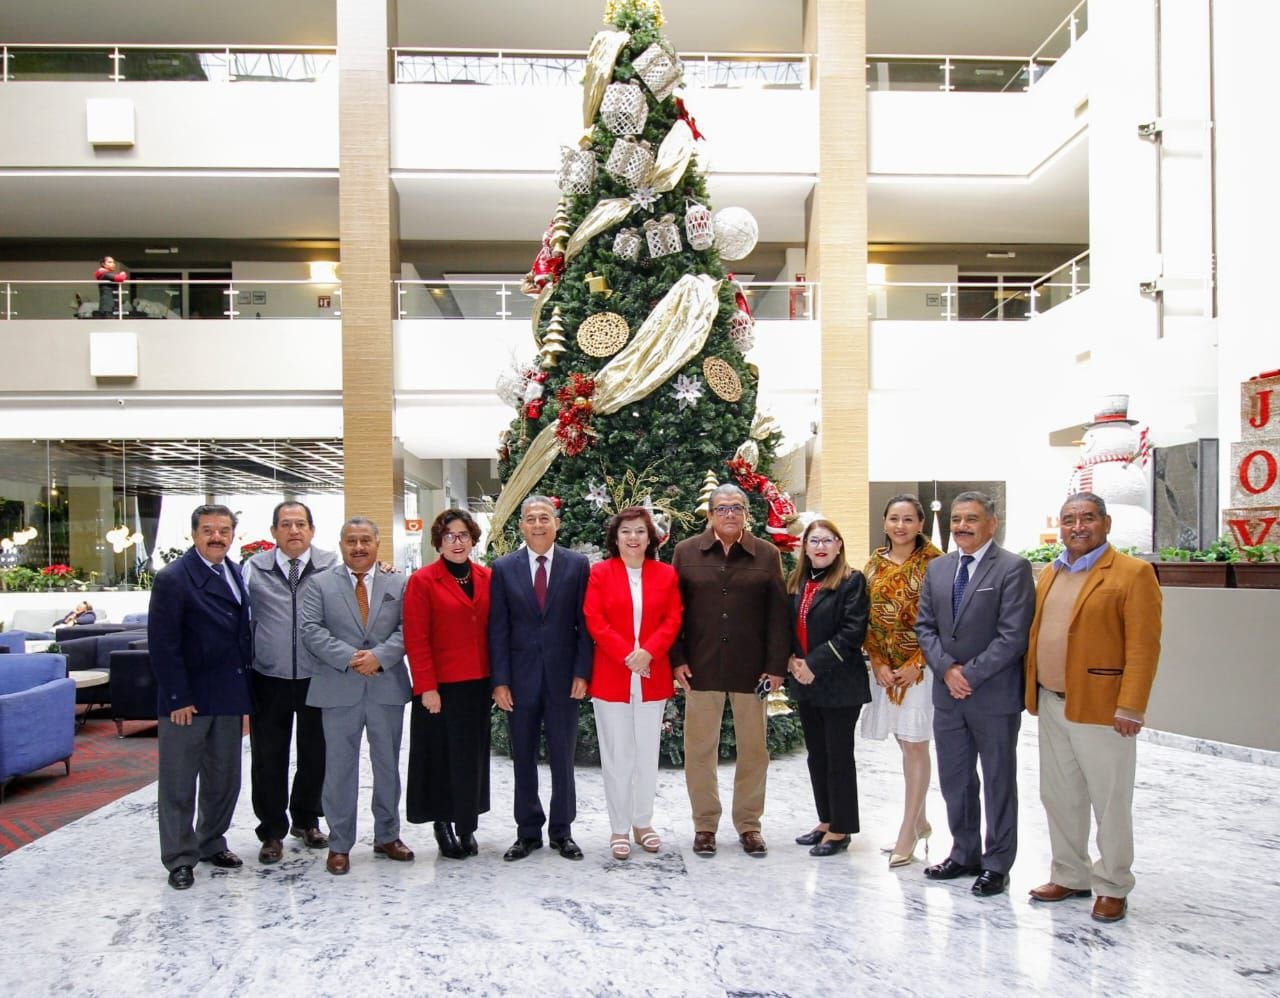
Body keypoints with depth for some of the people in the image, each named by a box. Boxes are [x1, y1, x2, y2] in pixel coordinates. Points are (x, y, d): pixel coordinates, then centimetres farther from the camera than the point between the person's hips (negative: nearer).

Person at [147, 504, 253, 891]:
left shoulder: (236, 573, 8)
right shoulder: (173, 578, -12)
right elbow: (163, 644, -15)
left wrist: (244, 689, 9)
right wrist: (177, 699, -16)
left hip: (228, 696, 7)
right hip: (187, 699, -6)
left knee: (224, 779, 16)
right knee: (179, 782, 6)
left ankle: (211, 843, 32)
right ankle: (179, 858, 18)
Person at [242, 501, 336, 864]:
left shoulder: (331, 566, 0)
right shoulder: (254, 569, 2)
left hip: (317, 678, 0)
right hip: (269, 680, 0)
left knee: (314, 753, 14)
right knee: (269, 758, 8)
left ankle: (306, 820, 34)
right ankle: (272, 831, 24)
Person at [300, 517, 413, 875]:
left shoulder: (398, 585, 7)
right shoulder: (321, 584, 4)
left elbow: (407, 629, -2)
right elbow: (311, 630, -6)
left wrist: (379, 656, -17)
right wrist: (350, 658, -16)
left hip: (387, 688, 2)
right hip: (339, 690, -1)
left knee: (388, 766, 12)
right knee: (339, 769, 5)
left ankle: (387, 836, 27)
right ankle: (339, 844, 17)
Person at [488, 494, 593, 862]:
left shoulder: (578, 565, 1)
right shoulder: (504, 568, 3)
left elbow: (584, 623, 0)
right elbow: (498, 628, 1)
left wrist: (582, 672, -7)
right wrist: (500, 680, -4)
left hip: (563, 676, -1)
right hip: (521, 676, 1)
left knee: (563, 758, 8)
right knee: (523, 759, 10)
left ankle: (562, 831, 22)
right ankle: (528, 832, 23)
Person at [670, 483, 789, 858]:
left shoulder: (767, 554, 3)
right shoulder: (686, 552, 3)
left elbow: (778, 614, 2)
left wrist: (776, 666, -4)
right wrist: (677, 660, -3)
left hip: (750, 668, 1)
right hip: (701, 668, 0)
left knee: (753, 749, 9)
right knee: (700, 748, 6)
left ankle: (749, 824, 23)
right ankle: (705, 824, 20)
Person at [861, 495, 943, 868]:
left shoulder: (932, 561, -6)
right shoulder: (876, 562, 8)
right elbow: (866, 618, 7)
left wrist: (916, 664, -13)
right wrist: (878, 663, -3)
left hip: (920, 666, -5)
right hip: (886, 668, 5)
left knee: (915, 745, -1)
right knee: (906, 745, 13)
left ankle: (907, 834, 6)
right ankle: (919, 821, 27)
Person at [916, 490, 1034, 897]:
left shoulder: (1013, 568, -10)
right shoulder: (937, 567, 9)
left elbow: (1012, 636, -16)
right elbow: (925, 626, 8)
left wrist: (971, 674, -16)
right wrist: (946, 669, -7)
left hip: (995, 695, -5)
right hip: (948, 693, 6)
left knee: (998, 782, 8)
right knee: (954, 780, 14)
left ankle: (996, 864, 20)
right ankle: (964, 854, 29)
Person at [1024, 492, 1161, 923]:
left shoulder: (1133, 573, -8)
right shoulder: (1049, 574, 13)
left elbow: (1143, 646, -14)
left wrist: (1131, 707, -19)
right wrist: (1032, 691, 9)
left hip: (1100, 708, -7)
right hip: (1051, 706, 7)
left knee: (1110, 802, 6)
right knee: (1059, 798, 15)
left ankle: (1112, 887, 22)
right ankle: (1070, 876, 31)